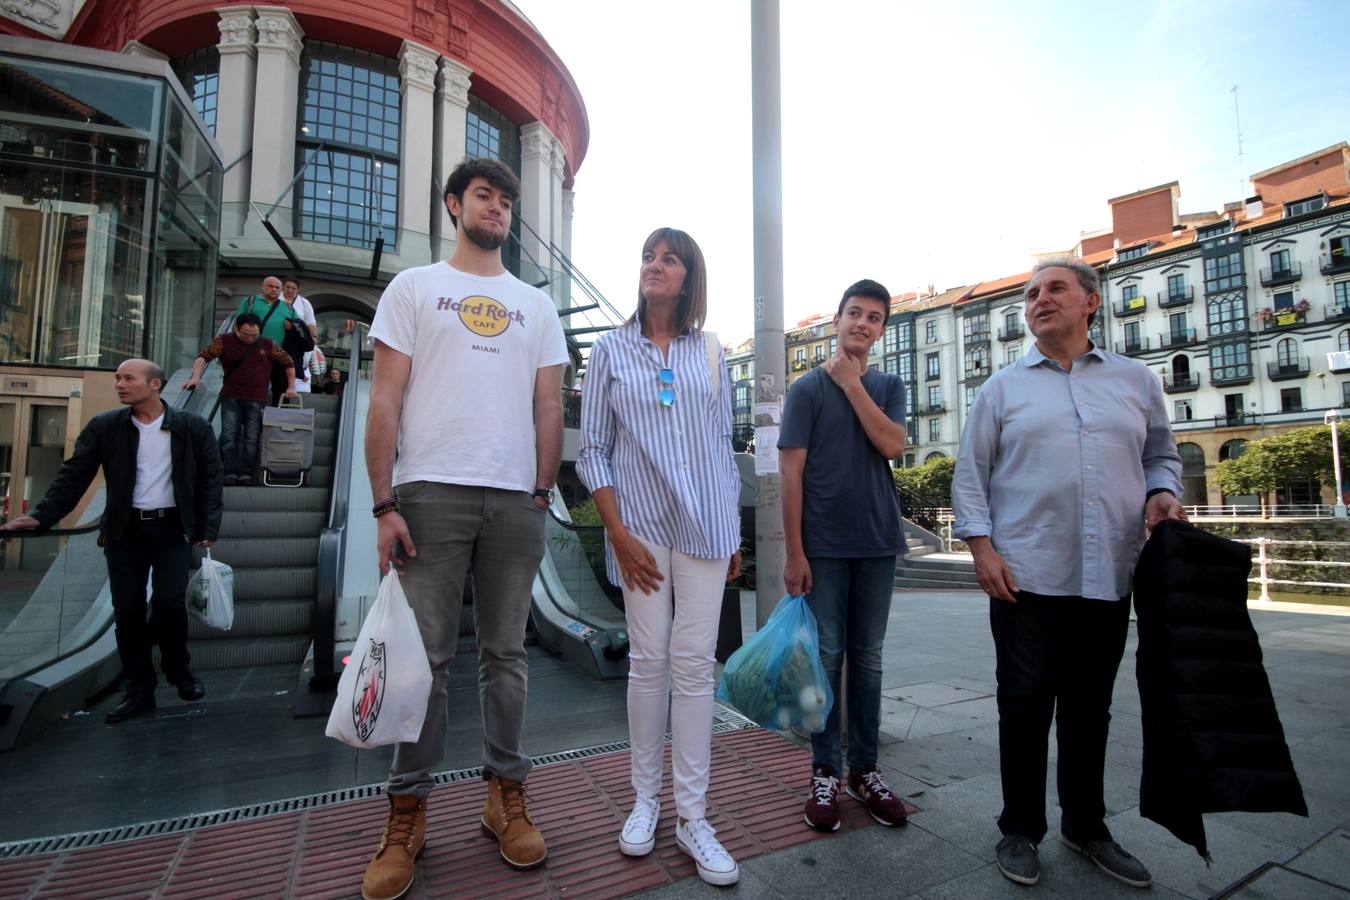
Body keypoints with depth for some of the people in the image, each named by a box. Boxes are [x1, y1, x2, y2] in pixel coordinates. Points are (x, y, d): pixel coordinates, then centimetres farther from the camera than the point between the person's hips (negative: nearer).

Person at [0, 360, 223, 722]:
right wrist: (42, 516, -9)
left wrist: (208, 529, -5)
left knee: (168, 601, -11)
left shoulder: (194, 428, -3)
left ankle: (178, 669, 16)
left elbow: (210, 480, 0)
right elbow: (74, 475, 3)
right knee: (127, 610, 3)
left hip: (174, 528, -2)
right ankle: (139, 691, 16)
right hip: (124, 530, 2)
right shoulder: (103, 427, 2)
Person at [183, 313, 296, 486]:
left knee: (251, 439, -1)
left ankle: (246, 474, 3)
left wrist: (291, 386, 8)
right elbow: (203, 356, -7)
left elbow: (288, 363, 14)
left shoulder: (267, 345, 6)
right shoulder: (224, 341, 2)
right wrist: (196, 377, -24)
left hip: (257, 399, 1)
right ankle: (230, 474, 2)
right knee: (229, 436, -2)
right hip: (231, 397, 0)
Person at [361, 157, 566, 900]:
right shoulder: (413, 287, 10)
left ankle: (506, 795, 22)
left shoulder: (536, 304, 17)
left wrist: (542, 493, 3)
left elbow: (548, 407, 12)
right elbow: (385, 401, 2)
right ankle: (407, 812, 19)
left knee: (505, 653, 9)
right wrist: (384, 504, -7)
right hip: (432, 493, -2)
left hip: (516, 499, 2)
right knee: (425, 656, 3)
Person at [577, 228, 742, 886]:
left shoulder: (710, 352, 10)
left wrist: (734, 532, 9)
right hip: (640, 525, -1)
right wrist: (618, 532, -9)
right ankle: (645, 798, 24)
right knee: (648, 662, 6)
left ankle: (691, 815, 15)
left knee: (695, 665, 3)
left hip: (705, 527, 1)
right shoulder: (610, 350, 4)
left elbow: (723, 443, 12)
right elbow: (591, 449, 0)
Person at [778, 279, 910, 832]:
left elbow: (892, 445, -9)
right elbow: (790, 471, -6)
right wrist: (793, 550, -11)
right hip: (823, 546, -3)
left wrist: (852, 384, -9)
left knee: (867, 658, 11)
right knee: (827, 657, 4)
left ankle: (864, 769, 25)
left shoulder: (888, 387, 10)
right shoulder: (808, 388, -1)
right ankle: (825, 772, 18)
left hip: (877, 543, 3)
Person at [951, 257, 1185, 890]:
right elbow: (970, 474, 3)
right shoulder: (1003, 388, 6)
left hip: (1110, 577, 3)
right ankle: (1020, 830, 21)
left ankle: (1085, 826, 33)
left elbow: (1161, 457, 19)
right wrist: (981, 546, -7)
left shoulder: (1136, 381, 12)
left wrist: (1162, 495, -3)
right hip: (1026, 577, -2)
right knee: (1025, 705, 4)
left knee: (1089, 708, 14)